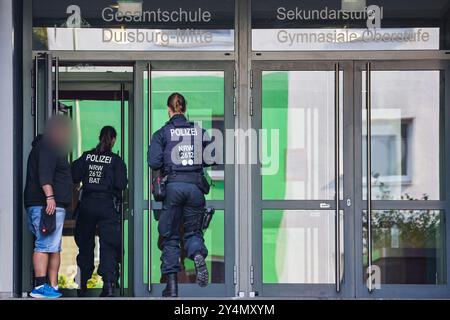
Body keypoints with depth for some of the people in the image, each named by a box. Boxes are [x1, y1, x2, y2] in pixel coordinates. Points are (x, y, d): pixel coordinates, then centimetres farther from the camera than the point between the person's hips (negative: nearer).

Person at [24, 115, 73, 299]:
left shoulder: (50, 147, 27)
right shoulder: (48, 147, -7)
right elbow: (44, 174, -19)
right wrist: (49, 196, -28)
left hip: (53, 205, 11)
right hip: (47, 205, -11)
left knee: (54, 248, 9)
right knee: (45, 245, -15)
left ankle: (52, 287, 8)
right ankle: (40, 287, -20)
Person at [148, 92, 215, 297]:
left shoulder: (162, 133, 0)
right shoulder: (199, 130, 7)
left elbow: (154, 162, -8)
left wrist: (166, 166, 12)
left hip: (173, 186, -2)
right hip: (196, 185, 2)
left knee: (170, 236, 9)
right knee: (193, 230, 15)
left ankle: (172, 285, 6)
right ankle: (198, 254, -20)